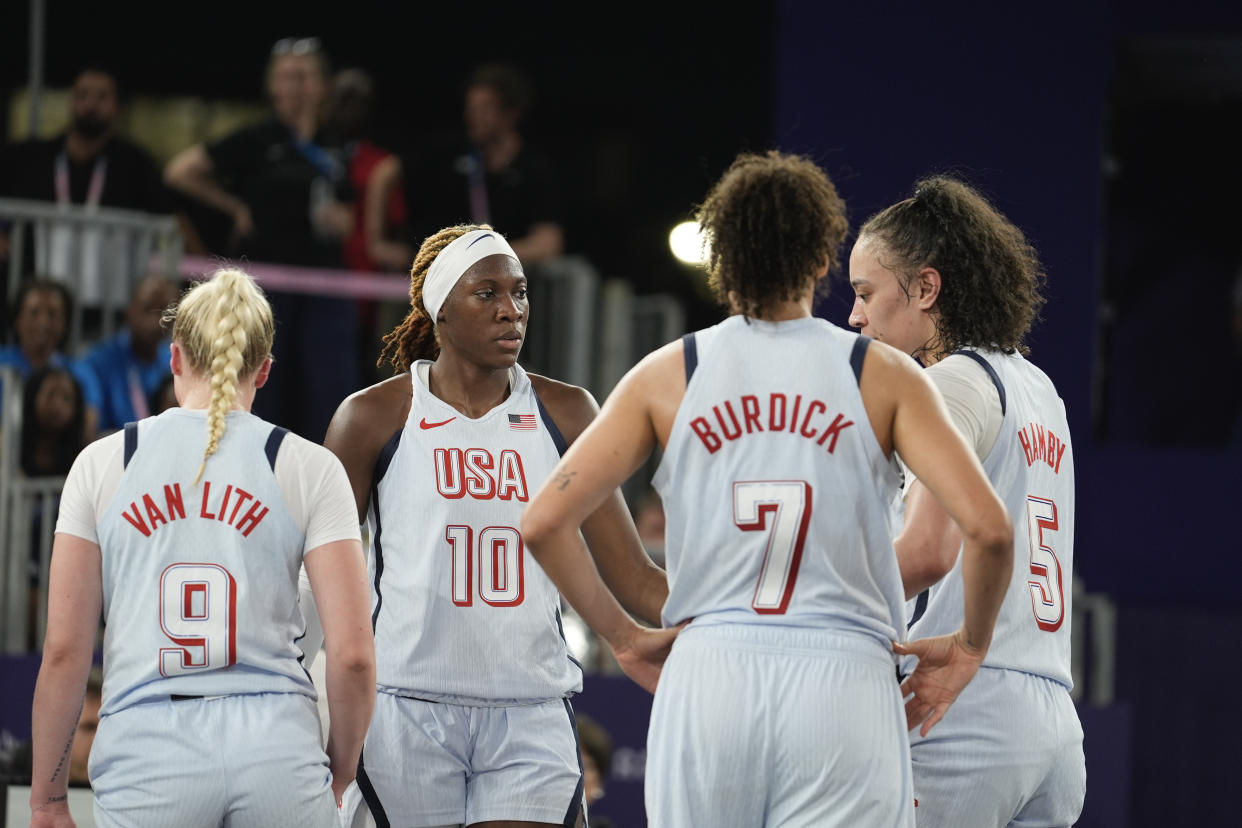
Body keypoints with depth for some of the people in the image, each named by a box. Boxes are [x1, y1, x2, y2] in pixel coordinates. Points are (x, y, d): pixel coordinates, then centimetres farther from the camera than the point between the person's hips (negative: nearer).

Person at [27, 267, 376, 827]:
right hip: (276, 742, 0)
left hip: (146, 753, 0)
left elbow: (63, 650, 3)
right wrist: (339, 775, 14)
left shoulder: (103, 463, 7)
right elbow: (353, 654, -2)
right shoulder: (309, 469, 4)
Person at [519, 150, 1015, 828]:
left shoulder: (667, 374, 7)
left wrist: (624, 640, 12)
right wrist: (969, 646, 9)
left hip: (707, 678, 2)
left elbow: (543, 523, 1)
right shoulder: (881, 375, 3)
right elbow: (987, 529, -8)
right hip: (843, 681, -2)